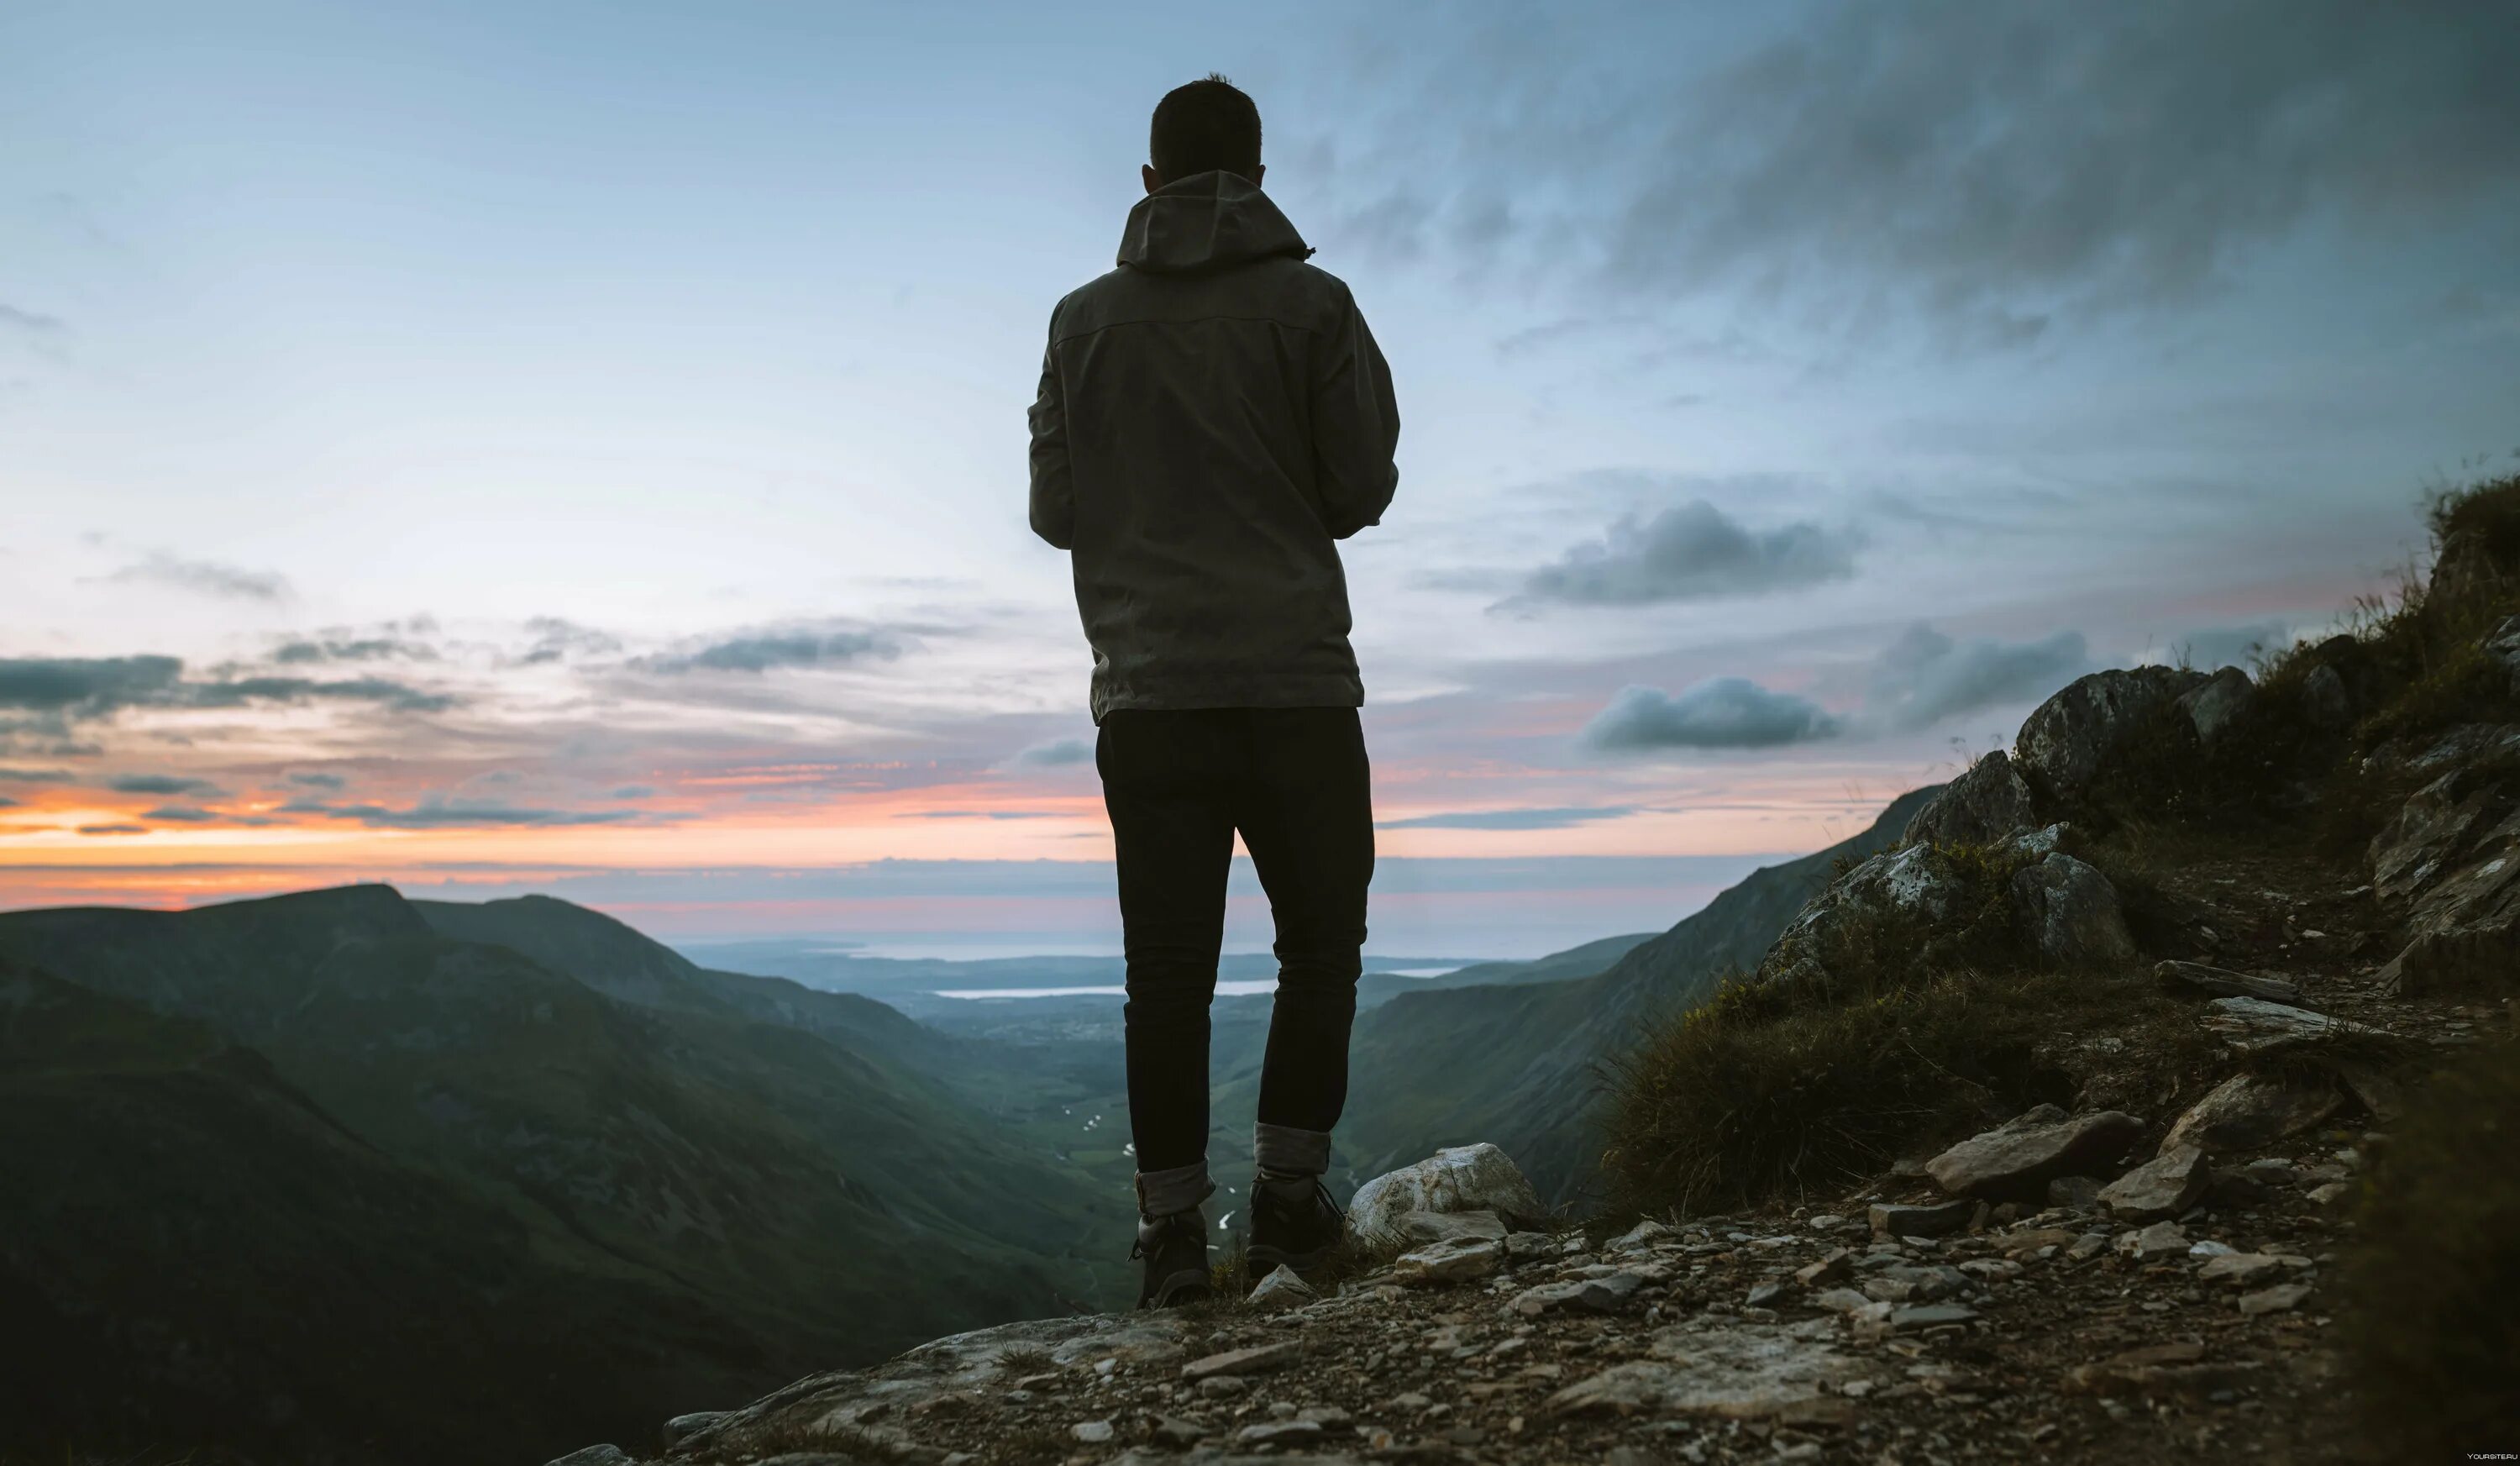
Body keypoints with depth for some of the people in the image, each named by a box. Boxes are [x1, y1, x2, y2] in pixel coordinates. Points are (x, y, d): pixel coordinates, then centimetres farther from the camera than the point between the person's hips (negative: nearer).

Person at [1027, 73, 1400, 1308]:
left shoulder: (1084, 319, 7)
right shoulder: (1311, 302, 1)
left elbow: (1056, 510, 9)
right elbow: (1362, 487, 0)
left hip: (1145, 695, 2)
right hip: (1296, 685, -2)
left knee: (1168, 972, 6)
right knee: (1319, 946, 12)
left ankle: (1173, 1230, 7)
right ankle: (1289, 1195, 8)